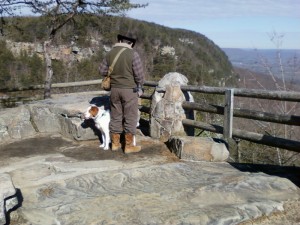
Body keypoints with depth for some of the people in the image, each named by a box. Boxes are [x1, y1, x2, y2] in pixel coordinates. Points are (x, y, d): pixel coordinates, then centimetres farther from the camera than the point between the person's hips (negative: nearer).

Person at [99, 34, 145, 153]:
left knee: (116, 117, 14)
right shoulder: (133, 54, -13)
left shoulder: (110, 53, 2)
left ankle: (115, 143, 21)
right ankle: (129, 146, 9)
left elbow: (102, 70, 6)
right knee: (130, 118, 4)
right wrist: (140, 88, 2)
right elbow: (139, 74, -13)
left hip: (114, 89, 5)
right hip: (130, 90, -5)